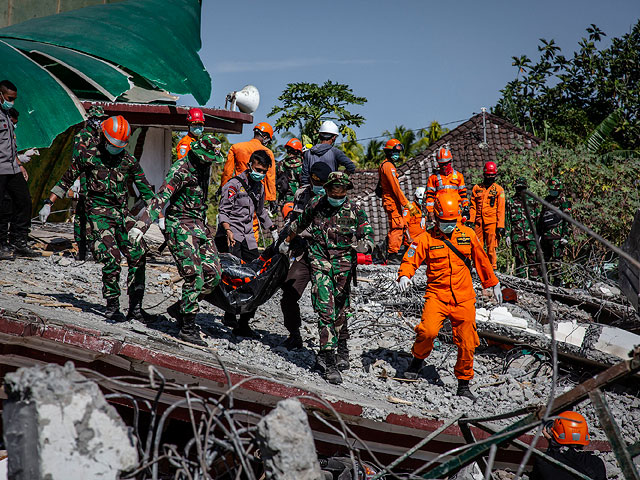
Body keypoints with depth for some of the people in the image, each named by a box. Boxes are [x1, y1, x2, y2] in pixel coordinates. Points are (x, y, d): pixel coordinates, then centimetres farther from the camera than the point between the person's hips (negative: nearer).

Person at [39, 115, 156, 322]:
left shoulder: (129, 160, 6)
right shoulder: (86, 152, -2)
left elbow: (145, 188, 14)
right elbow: (68, 178, 8)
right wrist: (48, 203, 7)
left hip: (122, 212, 4)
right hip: (98, 211, -4)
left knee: (137, 256, -6)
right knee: (112, 258, -17)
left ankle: (135, 307, 3)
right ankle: (112, 306, -4)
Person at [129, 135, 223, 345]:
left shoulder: (204, 167, 11)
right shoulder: (181, 169, -15)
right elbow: (161, 198, -26)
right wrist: (142, 225, -35)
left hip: (199, 225, 8)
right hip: (179, 225, -8)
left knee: (213, 275, 0)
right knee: (195, 276, -15)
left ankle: (180, 308, 16)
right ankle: (188, 327, -8)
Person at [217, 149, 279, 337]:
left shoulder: (259, 188, 19)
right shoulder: (234, 184, -4)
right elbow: (223, 211, -10)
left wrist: (273, 231, 29)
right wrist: (228, 230, -24)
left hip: (248, 237, 7)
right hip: (230, 236, -7)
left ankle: (244, 324, 3)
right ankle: (229, 314, -14)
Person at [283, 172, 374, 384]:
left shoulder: (354, 211, -2)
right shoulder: (315, 205, 1)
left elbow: (368, 234, -3)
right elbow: (299, 223, 20)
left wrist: (363, 245, -26)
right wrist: (286, 241, 32)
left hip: (344, 264, 1)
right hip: (320, 263, -1)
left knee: (341, 310, 7)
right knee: (325, 309, -12)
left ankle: (341, 347, 31)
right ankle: (328, 360, -15)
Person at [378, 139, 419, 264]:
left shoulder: (384, 165, 18)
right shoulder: (388, 166, -15)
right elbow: (396, 188, -21)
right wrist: (407, 204, -21)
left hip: (389, 201, 11)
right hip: (393, 202, -11)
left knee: (394, 229, 17)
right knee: (397, 228, -11)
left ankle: (391, 257, 23)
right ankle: (393, 257, -12)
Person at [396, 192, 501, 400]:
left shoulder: (468, 235, 7)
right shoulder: (427, 239, 0)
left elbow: (481, 261, 19)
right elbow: (410, 260, 0)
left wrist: (493, 284, 25)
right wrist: (404, 276, -21)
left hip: (464, 298, 2)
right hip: (437, 295, -2)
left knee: (467, 343, 2)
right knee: (428, 331, -25)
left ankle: (464, 384, 19)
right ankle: (418, 359, 6)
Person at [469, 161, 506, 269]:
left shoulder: (499, 189, 4)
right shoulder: (477, 188, 13)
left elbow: (501, 209, 1)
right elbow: (473, 206, 15)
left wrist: (500, 226, -6)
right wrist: (470, 220, 6)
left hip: (492, 223, -3)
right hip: (479, 223, 3)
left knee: (491, 248, -4)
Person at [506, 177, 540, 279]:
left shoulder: (532, 201, 11)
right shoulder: (510, 202, 9)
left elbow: (538, 217, 15)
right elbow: (507, 219, 8)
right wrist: (507, 234, 1)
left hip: (531, 235, 0)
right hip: (517, 235, 0)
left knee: (533, 258, -5)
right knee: (520, 259, 2)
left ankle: (534, 278, -2)